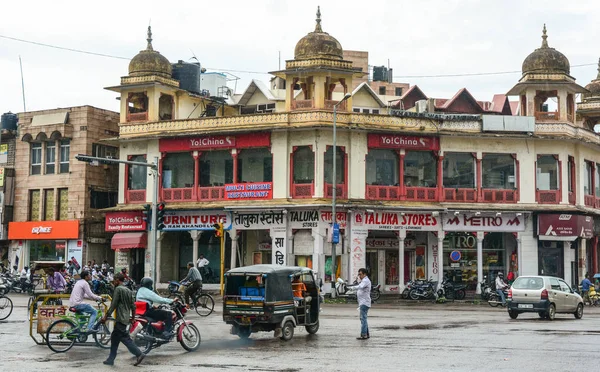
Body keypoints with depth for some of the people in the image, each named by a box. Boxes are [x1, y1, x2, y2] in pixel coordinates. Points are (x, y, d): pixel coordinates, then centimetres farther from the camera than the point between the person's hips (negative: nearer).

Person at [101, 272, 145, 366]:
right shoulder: (128, 291, 16)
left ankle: (139, 354, -15)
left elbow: (113, 305, -13)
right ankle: (110, 359, 16)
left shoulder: (118, 289, -9)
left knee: (125, 338, -10)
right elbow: (133, 306, 17)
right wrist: (133, 317, 26)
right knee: (114, 337, 13)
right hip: (126, 318, 9)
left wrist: (106, 315, -10)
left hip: (120, 318, -9)